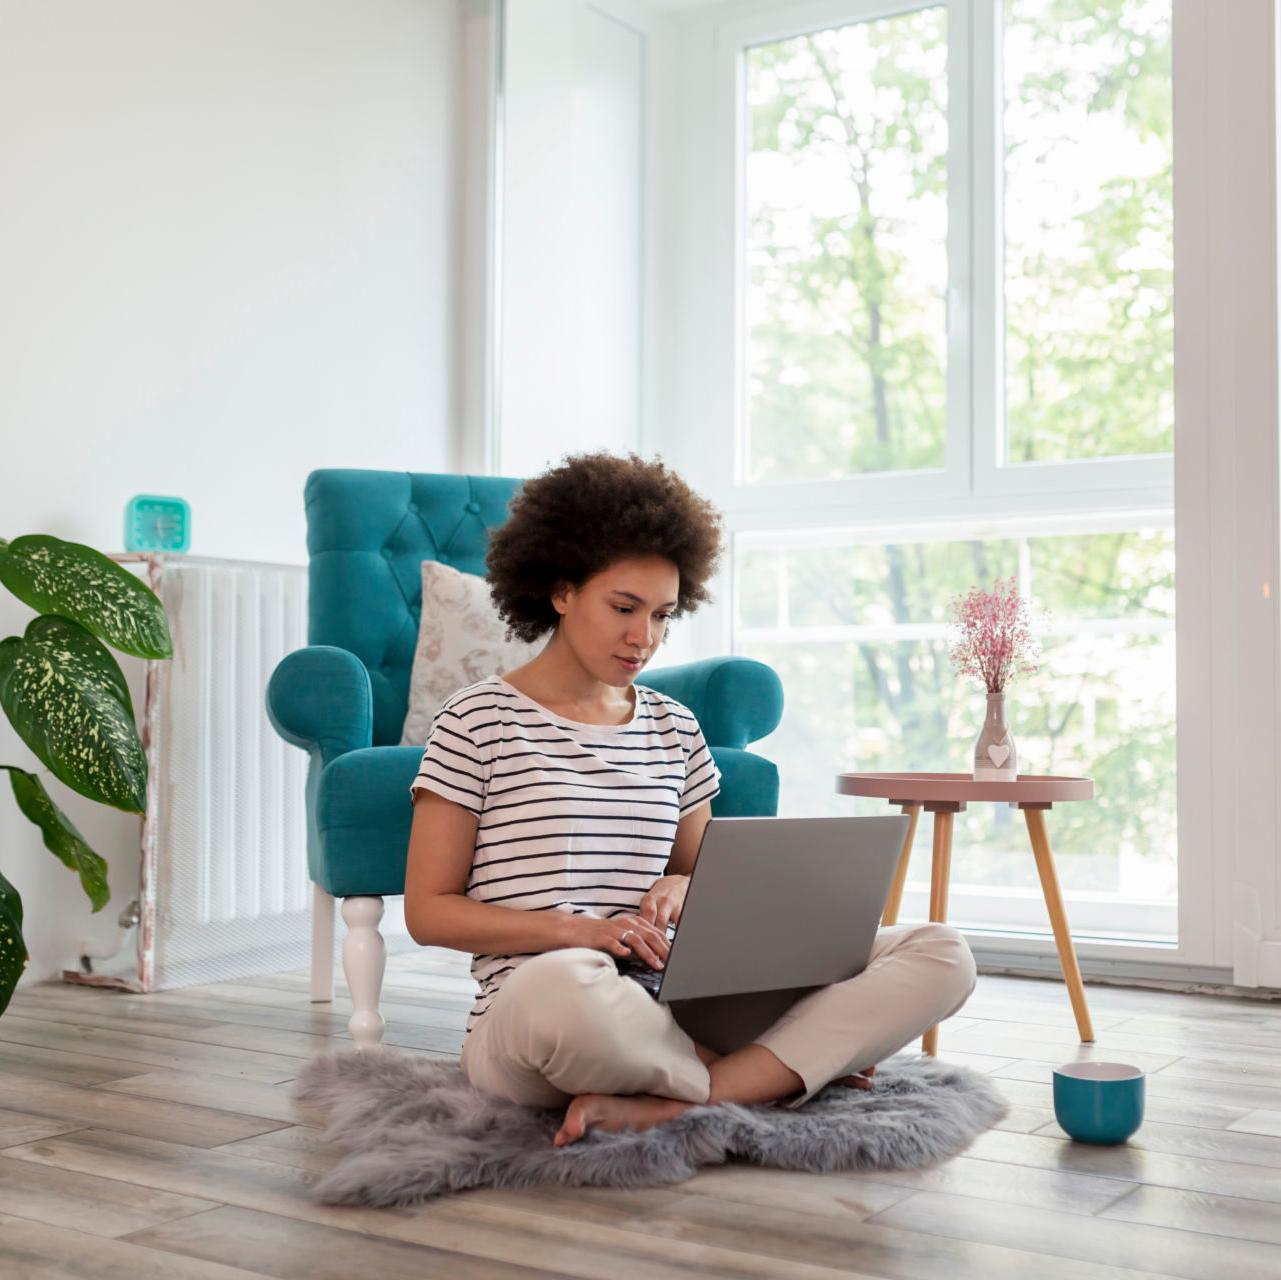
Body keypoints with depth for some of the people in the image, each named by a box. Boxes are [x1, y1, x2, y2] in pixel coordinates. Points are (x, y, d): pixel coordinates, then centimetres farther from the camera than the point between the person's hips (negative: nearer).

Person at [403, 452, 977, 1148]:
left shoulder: (673, 726, 16)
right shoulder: (479, 720, 2)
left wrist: (683, 887, -2)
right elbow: (427, 911, -1)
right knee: (563, 987, -45)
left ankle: (660, 1108, -25)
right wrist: (581, 931, -15)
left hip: (674, 1007, 6)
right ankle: (785, 1068, -16)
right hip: (528, 1010, -5)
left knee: (941, 953, -11)